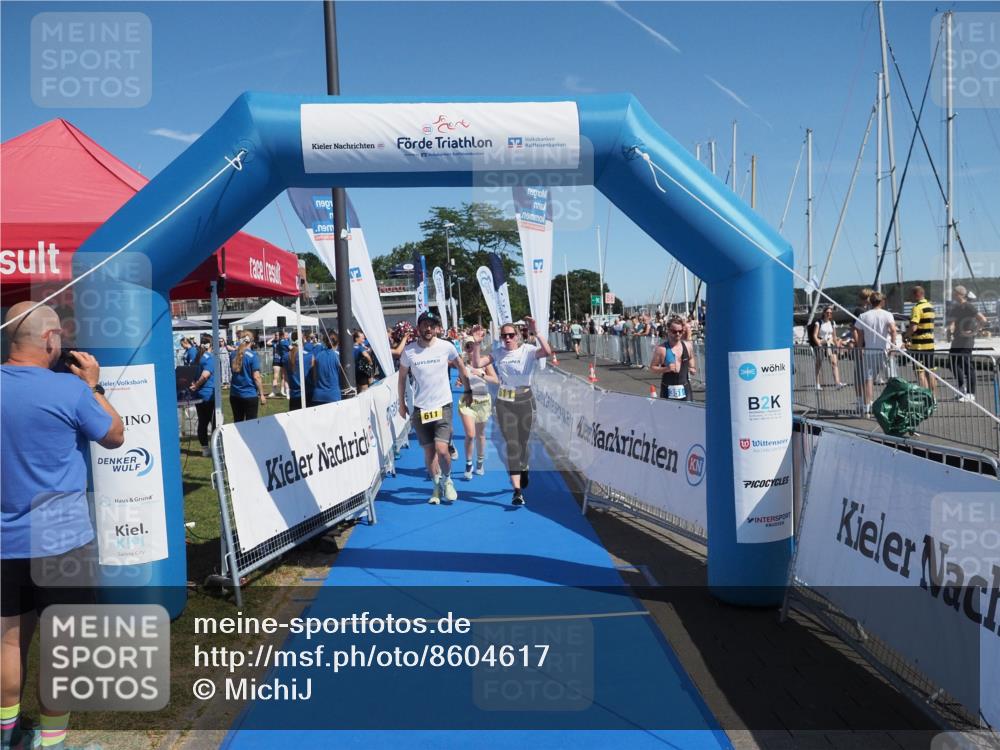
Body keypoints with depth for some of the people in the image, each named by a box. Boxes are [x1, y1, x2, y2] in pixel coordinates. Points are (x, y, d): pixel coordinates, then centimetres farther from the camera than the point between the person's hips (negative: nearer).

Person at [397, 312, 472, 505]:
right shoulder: (409, 351, -5)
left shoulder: (446, 347, -6)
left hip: (443, 406, -1)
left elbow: (461, 367, 10)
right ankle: (437, 487, 26)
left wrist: (468, 390, 13)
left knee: (441, 449, -14)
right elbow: (402, 377, 8)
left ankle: (447, 480, 14)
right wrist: (401, 404, 10)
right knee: (429, 451, 7)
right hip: (420, 409, 2)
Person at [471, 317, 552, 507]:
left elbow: (547, 352, -23)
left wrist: (535, 332, -30)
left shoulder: (527, 350, -6)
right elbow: (477, 363, -5)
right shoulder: (498, 353, 3)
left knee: (523, 442, 12)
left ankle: (523, 470, 45)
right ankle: (517, 490, -5)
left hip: (525, 400, -1)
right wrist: (477, 344, -17)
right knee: (512, 444, -3)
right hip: (504, 402, 1)